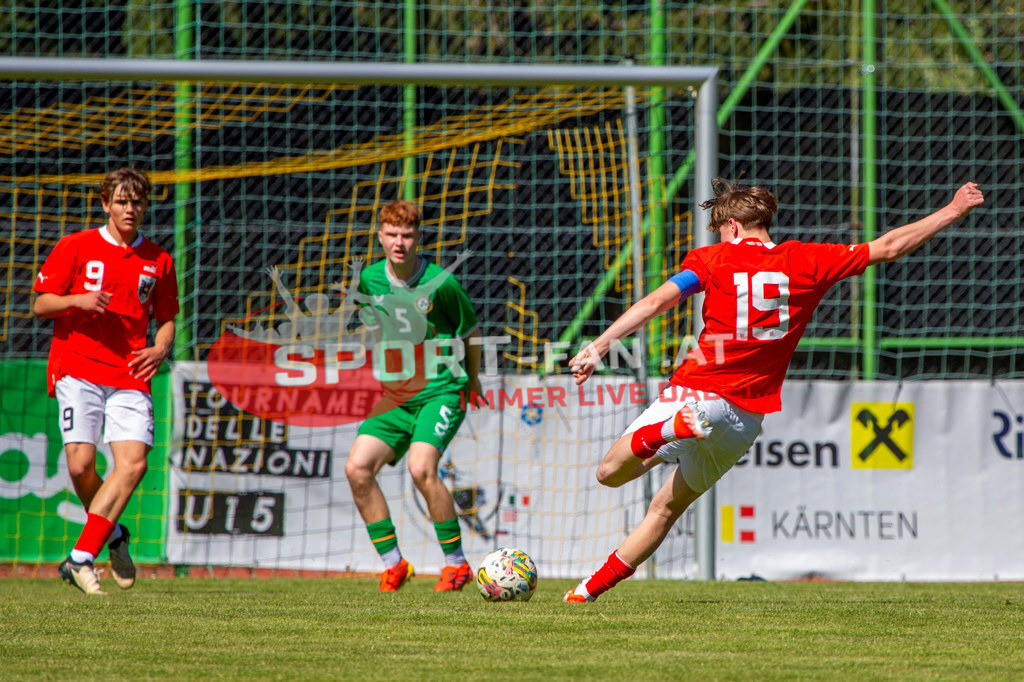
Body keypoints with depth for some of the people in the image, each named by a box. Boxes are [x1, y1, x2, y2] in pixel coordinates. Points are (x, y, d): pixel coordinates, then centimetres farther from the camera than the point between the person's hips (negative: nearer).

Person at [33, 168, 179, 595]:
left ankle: (81, 558, -13)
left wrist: (160, 349, 1)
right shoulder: (76, 247, 5)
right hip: (77, 370, -2)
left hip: (129, 376, 3)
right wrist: (78, 301, -14)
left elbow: (166, 319, 22)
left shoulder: (158, 261, 13)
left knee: (133, 462, -17)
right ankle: (111, 534, 14)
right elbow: (40, 305, 6)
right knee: (81, 464, -16)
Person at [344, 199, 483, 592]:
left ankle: (456, 563, -10)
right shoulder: (368, 281, 2)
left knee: (421, 468, -26)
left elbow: (470, 332, 6)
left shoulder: (440, 283, -10)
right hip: (393, 397, 5)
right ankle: (392, 563, -2)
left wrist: (471, 382, 18)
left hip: (441, 393, -5)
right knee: (357, 467, -13)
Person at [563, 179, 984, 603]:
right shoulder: (804, 262, 7)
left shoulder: (712, 259, 1)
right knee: (666, 507, 19)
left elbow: (656, 302, -10)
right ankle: (595, 586, 15)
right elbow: (888, 247, 10)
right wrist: (954, 211, 18)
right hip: (746, 416, 4)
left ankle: (674, 427, -29)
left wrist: (599, 347, -12)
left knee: (609, 472, -1)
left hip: (696, 392, -4)